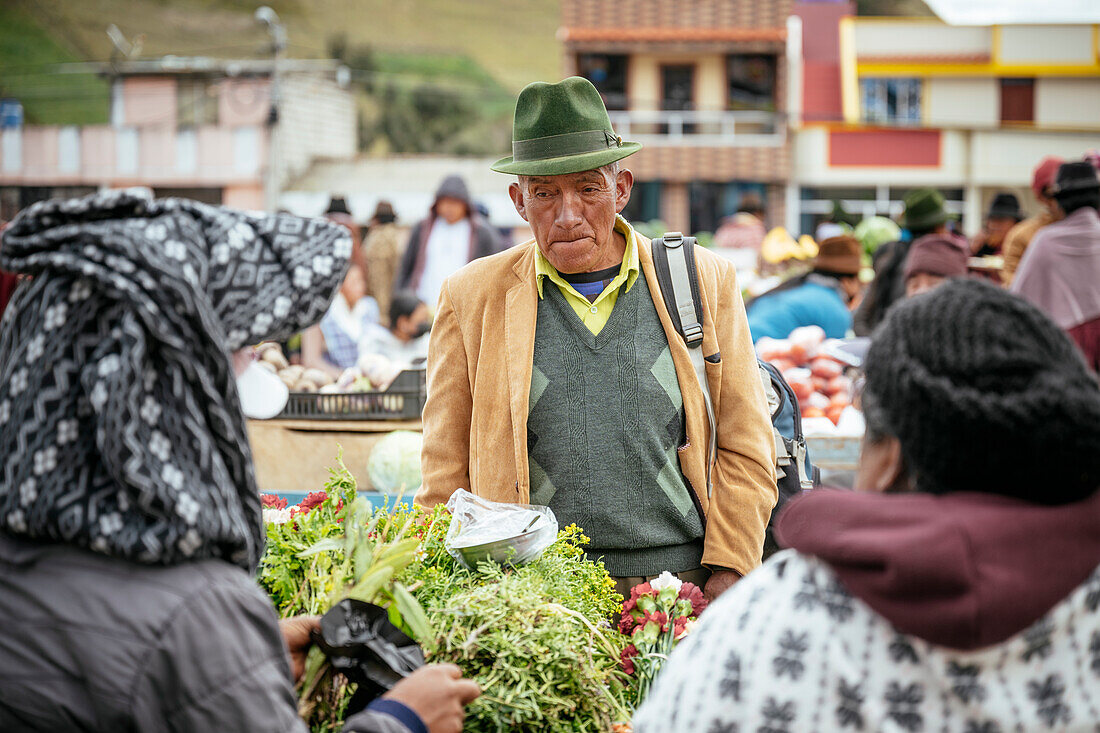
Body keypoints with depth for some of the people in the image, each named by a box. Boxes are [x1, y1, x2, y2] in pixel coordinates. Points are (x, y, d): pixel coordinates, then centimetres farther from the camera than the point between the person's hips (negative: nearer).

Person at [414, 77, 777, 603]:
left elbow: (745, 447, 9)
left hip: (683, 588, 1)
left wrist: (727, 576, -1)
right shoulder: (470, 299, 7)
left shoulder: (706, 280, 8)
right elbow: (446, 472, 9)